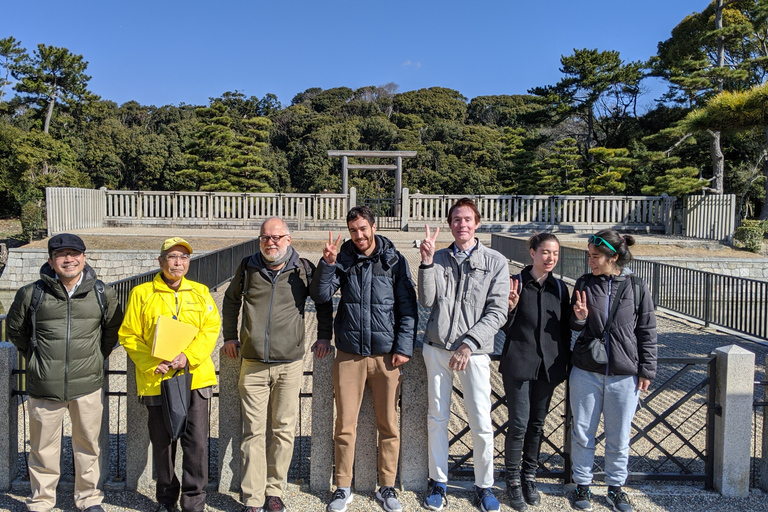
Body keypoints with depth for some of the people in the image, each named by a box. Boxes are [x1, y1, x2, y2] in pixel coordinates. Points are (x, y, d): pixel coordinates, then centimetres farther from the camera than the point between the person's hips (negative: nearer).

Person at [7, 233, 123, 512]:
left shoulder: (103, 293, 0)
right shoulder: (31, 294, -3)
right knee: (43, 447, 11)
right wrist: (36, 358, 12)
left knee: (88, 444, 12)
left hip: (87, 385, 1)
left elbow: (114, 328, 16)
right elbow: (16, 330, 13)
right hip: (44, 386, 0)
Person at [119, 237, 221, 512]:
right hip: (156, 379, 0)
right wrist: (151, 363, -13)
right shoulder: (141, 293, 3)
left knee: (196, 442, -1)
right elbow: (128, 335, 1)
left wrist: (189, 356, -13)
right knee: (162, 442, 12)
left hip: (195, 378, 1)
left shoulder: (200, 291, 8)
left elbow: (211, 327, 1)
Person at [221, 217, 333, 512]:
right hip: (252, 364, 1)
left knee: (283, 430, 6)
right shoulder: (248, 267, 5)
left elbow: (324, 302, 16)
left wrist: (324, 337, 11)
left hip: (290, 363, -1)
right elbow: (231, 300, 22)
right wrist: (230, 336, 18)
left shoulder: (303, 269, 1)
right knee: (254, 432, 3)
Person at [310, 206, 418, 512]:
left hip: (386, 355, 0)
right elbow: (320, 296, -6)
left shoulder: (394, 261, 0)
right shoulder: (343, 259, 3)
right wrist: (327, 264, -20)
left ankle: (387, 487, 25)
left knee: (388, 424, 8)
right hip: (349, 354, 1)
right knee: (345, 424, 6)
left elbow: (408, 307, 1)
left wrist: (404, 347, -6)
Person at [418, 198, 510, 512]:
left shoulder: (496, 262, -1)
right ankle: (438, 482, 26)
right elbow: (426, 301, -3)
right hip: (436, 348, 2)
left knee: (481, 423, 1)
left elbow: (497, 312, -5)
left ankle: (484, 486, 22)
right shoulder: (439, 259, 6)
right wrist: (427, 262, -13)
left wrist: (468, 344, -14)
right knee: (437, 418, 10)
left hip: (474, 351, -2)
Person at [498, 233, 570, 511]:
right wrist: (510, 307, -22)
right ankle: (513, 481, 14)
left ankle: (529, 477, 27)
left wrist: (564, 362, 8)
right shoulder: (516, 283, -5)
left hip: (548, 366, 4)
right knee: (519, 424, -3)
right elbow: (505, 327, -3)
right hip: (518, 363, -4)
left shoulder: (560, 288, 7)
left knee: (537, 424, 12)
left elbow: (565, 330, 13)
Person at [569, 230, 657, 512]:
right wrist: (579, 317, -12)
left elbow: (647, 332, 4)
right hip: (585, 372, 1)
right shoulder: (584, 283, 2)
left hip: (624, 375, -1)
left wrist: (646, 369, 2)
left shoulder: (637, 287, -2)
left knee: (619, 436, 11)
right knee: (582, 432, 10)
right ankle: (582, 484, 27)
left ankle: (615, 487, 30)